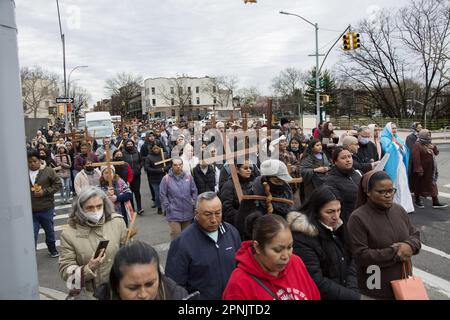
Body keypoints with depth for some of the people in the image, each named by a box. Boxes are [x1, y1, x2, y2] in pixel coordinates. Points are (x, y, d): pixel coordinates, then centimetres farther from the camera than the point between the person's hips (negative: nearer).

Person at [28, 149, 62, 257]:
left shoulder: (48, 171, -6)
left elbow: (58, 184, -4)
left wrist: (45, 191, -16)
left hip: (46, 208, 0)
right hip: (30, 210, 0)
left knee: (49, 230, 18)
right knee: (32, 234, -1)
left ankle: (52, 249, 39)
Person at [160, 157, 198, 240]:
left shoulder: (189, 177, 1)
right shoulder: (166, 178, -8)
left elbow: (194, 192, 10)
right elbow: (162, 195, -4)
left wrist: (193, 203, 4)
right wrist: (167, 207, -7)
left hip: (188, 213, 4)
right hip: (173, 214, -3)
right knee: (176, 235, -7)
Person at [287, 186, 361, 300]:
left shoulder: (337, 228, 0)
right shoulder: (302, 238, -24)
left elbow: (349, 263, 4)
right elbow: (317, 282, -24)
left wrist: (352, 290, -11)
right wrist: (353, 296, -19)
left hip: (346, 293, 6)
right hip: (321, 296, -6)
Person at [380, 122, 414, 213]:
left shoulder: (398, 139, 16)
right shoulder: (384, 139, -3)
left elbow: (405, 151, 12)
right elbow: (388, 150, -18)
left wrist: (399, 144, -5)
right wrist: (394, 143, -6)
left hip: (401, 165, 6)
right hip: (391, 166, -6)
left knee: (403, 186, 5)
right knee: (393, 186, -5)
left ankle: (404, 206, 11)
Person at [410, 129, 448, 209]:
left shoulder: (429, 144, 12)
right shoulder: (417, 145, -15)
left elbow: (436, 153, 16)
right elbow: (416, 158, -20)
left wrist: (433, 147, -5)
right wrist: (419, 169, -24)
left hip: (430, 170, 8)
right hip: (422, 170, -8)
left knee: (432, 185, 7)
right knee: (419, 184, 5)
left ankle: (435, 202, 11)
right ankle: (417, 200, 19)